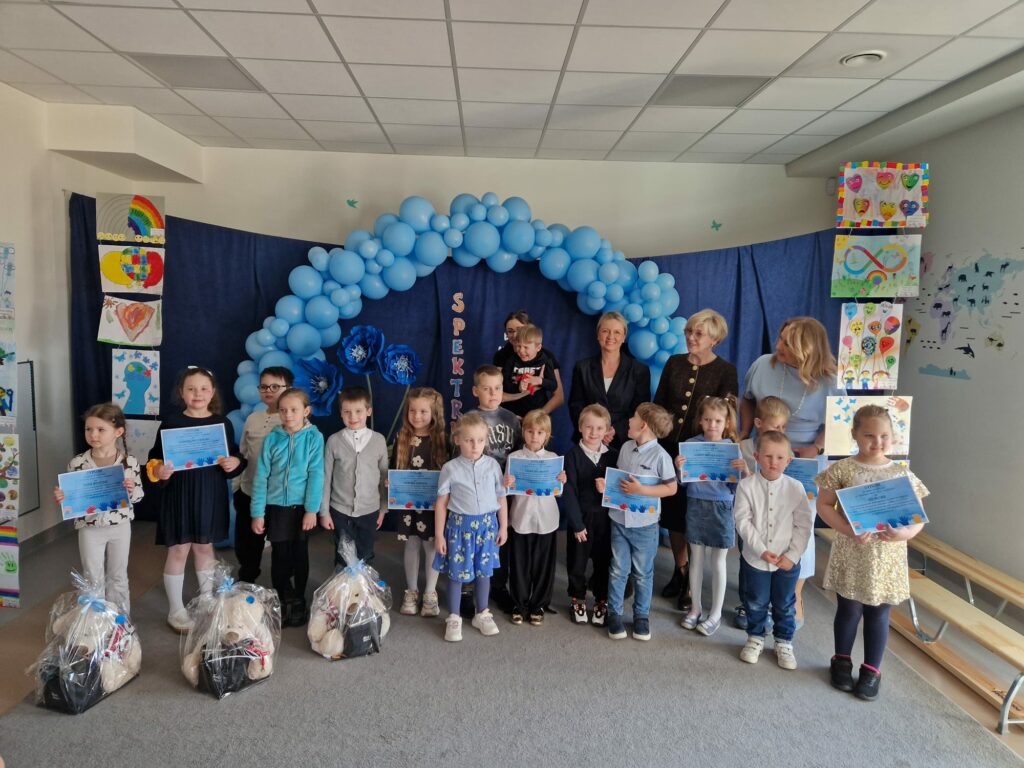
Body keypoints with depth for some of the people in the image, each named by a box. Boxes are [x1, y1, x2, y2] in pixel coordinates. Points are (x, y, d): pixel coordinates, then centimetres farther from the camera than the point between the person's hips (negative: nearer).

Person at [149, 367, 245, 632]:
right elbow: (155, 458, -2)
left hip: (210, 495, 3)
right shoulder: (171, 422, -5)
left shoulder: (222, 423, 2)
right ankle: (175, 611, 18)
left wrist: (235, 463, -12)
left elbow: (235, 456, 9)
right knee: (178, 550, 4)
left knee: (205, 547, 16)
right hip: (179, 494, -2)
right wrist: (158, 471, -21)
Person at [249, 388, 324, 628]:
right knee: (280, 557, 8)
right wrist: (257, 512, -3)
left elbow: (316, 475, -9)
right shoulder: (272, 439, -2)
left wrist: (312, 509, -13)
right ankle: (282, 603, 24)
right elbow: (261, 477, -1)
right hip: (276, 506, 1)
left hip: (302, 506, -1)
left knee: (299, 556, 12)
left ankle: (298, 602, 28)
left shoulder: (314, 437, -7)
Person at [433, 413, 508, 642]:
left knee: (483, 571, 14)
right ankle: (453, 618, 22)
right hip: (460, 524, -2)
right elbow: (441, 502, -4)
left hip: (487, 524, 2)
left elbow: (501, 497, 5)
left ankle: (482, 614, 32)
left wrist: (503, 527, 7)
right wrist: (439, 535, -3)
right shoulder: (450, 468, -8)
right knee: (456, 573, 6)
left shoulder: (492, 465, -2)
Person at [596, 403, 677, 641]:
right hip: (619, 520, 4)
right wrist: (606, 485, -8)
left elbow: (671, 488, -14)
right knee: (618, 570, 13)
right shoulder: (626, 447, 0)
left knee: (643, 573, 13)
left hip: (644, 525, -4)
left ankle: (642, 616, 29)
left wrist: (641, 490, -22)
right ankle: (614, 614, 26)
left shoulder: (660, 455, -16)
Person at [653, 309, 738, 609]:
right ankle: (679, 571, 28)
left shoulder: (726, 371, -4)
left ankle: (693, 582, 17)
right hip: (670, 448, 4)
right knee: (673, 511, 11)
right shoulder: (674, 363, 6)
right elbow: (658, 403, 9)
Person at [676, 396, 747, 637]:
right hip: (695, 506, 2)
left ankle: (716, 613, 23)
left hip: (720, 508, -1)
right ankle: (695, 608, 28)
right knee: (696, 559, 13)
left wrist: (745, 470, -24)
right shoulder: (691, 444, -2)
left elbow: (737, 486, -6)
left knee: (717, 562, 8)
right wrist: (679, 468, -19)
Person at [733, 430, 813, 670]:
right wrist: (761, 550, -18)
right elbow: (742, 521, -13)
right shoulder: (747, 485, -13)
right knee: (755, 603, 16)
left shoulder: (795, 487, -9)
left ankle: (784, 643, 36)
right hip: (755, 558, -1)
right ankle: (755, 638, 37)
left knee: (785, 605, 17)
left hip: (787, 561, 1)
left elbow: (803, 524, -6)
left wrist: (792, 555, -11)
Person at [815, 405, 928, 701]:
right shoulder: (842, 470, -7)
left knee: (879, 614, 12)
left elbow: (918, 518, 2)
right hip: (851, 554, -1)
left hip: (887, 558, 2)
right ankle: (842, 661, 33)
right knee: (849, 610, 12)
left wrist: (905, 533, -18)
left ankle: (872, 669, 29)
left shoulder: (903, 474, -1)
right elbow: (824, 506, -5)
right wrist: (848, 530, -18)